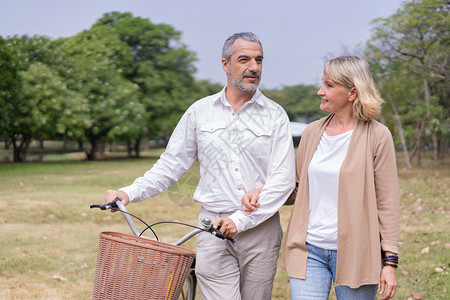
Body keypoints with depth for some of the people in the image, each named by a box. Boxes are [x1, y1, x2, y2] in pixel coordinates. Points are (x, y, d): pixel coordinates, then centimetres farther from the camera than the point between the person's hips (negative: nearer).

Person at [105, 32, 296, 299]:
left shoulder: (275, 115, 2)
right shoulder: (200, 111, 7)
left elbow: (283, 179, -5)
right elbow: (172, 164, 11)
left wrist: (241, 220, -14)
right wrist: (130, 192, -2)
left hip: (260, 228, 0)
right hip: (214, 229, 0)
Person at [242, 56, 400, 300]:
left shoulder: (377, 136, -5)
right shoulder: (312, 132, 9)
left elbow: (387, 202, -4)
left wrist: (390, 261, -7)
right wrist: (260, 194, 0)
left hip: (352, 253, -3)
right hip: (309, 250, 4)